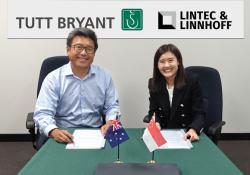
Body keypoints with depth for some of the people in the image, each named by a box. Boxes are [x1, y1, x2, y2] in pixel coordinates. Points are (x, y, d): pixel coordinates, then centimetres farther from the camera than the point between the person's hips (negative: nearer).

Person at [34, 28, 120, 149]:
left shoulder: (104, 77, 7)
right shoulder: (53, 79, -2)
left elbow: (112, 106, 12)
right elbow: (43, 113, -9)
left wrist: (111, 122, -12)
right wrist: (54, 131, -31)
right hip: (63, 134, -2)